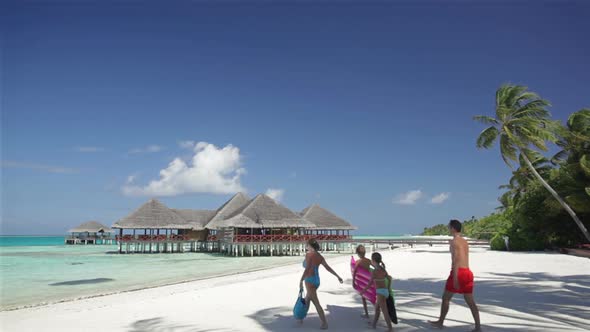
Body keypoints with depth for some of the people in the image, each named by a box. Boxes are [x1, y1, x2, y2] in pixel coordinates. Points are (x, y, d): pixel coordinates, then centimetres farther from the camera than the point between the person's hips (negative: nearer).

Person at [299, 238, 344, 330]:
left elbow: (307, 269, -24)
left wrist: (301, 281, -25)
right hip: (317, 280, 8)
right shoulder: (320, 256, 7)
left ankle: (324, 323, -5)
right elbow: (328, 268, 5)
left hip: (309, 280, -8)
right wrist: (338, 276, 9)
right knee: (306, 300, 25)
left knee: (316, 303, -4)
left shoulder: (309, 254, -15)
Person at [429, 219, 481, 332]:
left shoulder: (454, 241, -8)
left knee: (446, 298, 7)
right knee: (470, 301, 6)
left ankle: (440, 322, 17)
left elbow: (456, 260, -17)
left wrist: (455, 278, -20)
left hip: (459, 272, -7)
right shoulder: (465, 242, 18)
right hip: (468, 272, 7)